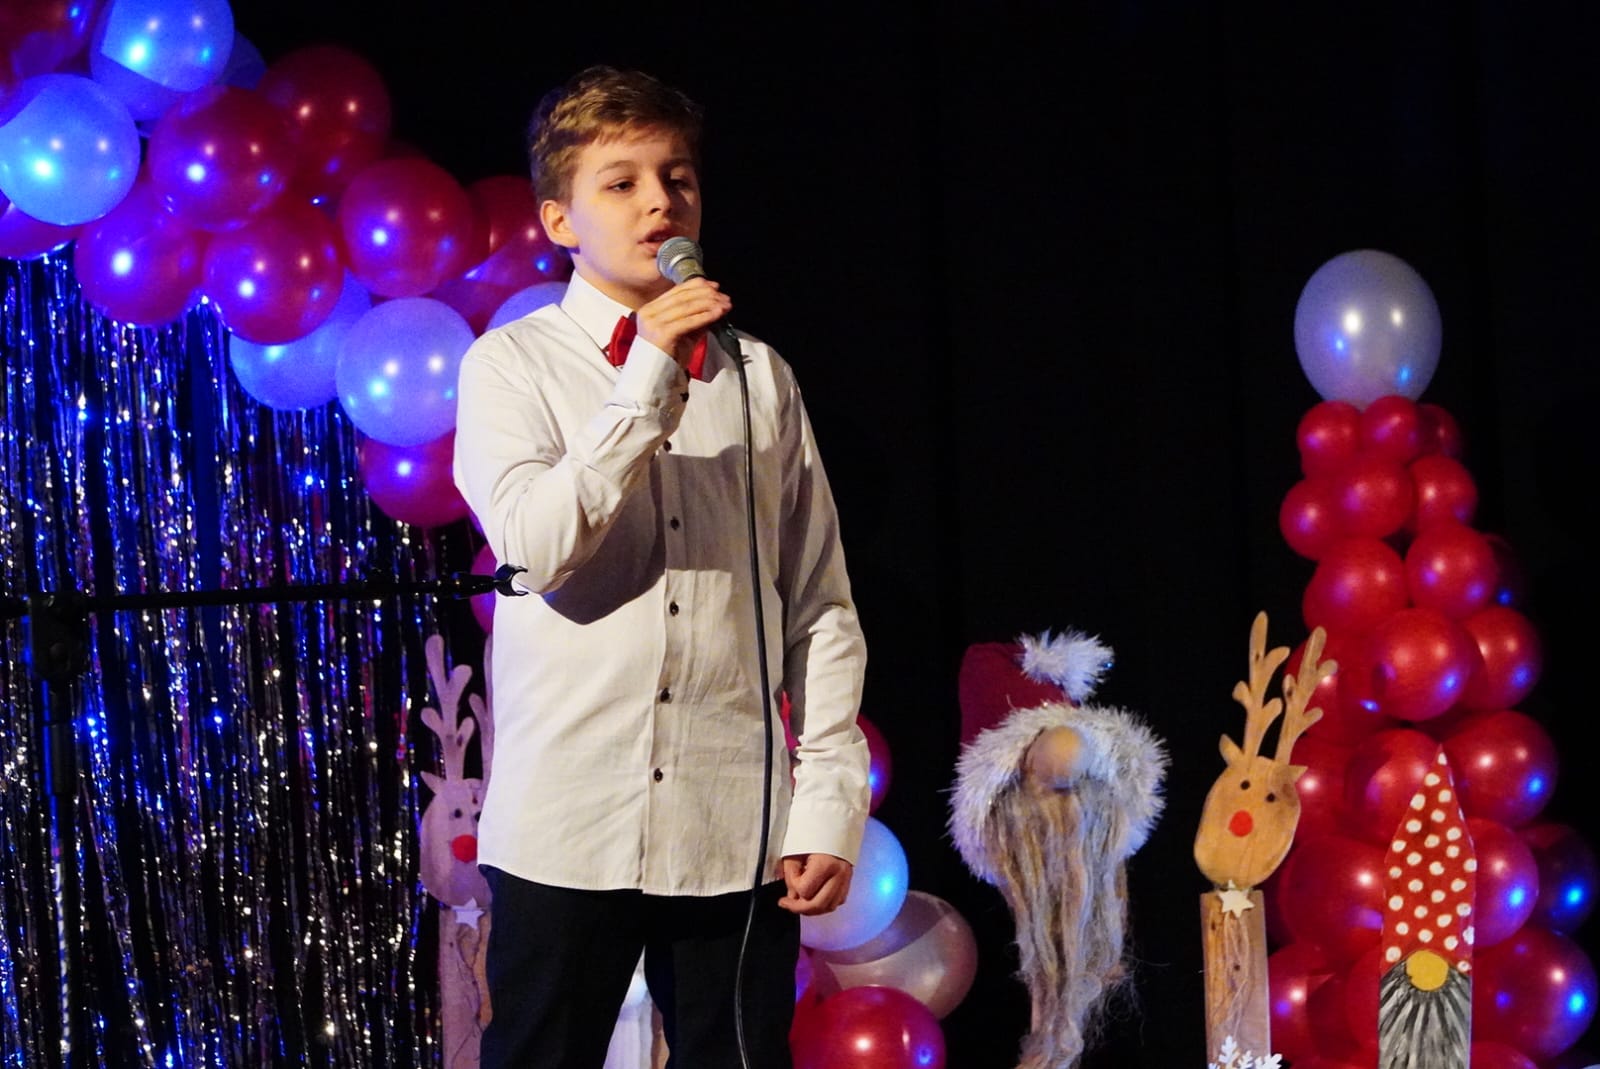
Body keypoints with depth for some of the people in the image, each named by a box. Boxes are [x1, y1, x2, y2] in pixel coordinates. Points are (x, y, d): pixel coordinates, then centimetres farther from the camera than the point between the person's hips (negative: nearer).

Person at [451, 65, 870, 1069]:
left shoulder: (759, 380, 10)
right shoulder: (514, 365, 4)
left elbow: (822, 608, 9)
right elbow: (538, 544, -13)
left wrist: (831, 805, 1)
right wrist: (650, 383, -14)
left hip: (740, 829, 2)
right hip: (566, 831, -2)